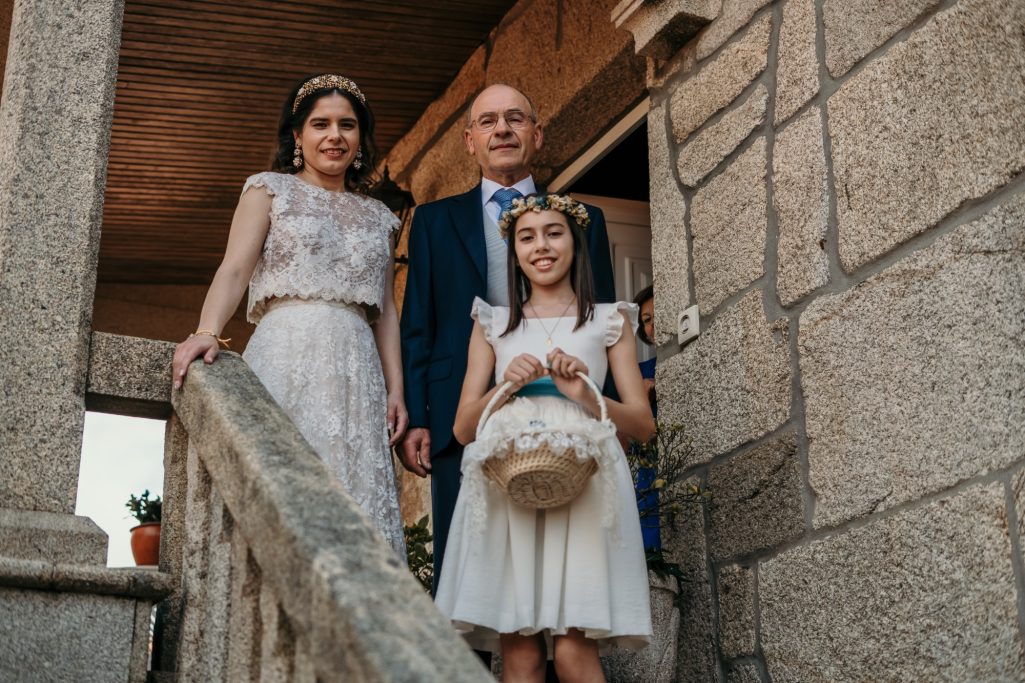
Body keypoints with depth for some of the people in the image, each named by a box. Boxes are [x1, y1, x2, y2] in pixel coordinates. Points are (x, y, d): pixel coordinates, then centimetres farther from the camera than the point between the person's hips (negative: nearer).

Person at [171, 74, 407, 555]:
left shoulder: (377, 217, 21)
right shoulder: (270, 190, 11)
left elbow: (385, 310, 17)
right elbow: (235, 269, -3)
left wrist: (396, 390, 6)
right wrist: (206, 332, -22)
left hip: (356, 370, 3)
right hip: (286, 357, -3)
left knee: (356, 498, -5)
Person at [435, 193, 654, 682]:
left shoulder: (609, 321, 15)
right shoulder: (493, 324, 18)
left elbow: (643, 423, 9)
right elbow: (463, 428, 13)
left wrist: (585, 396, -9)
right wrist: (505, 386, -5)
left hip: (583, 484, -1)